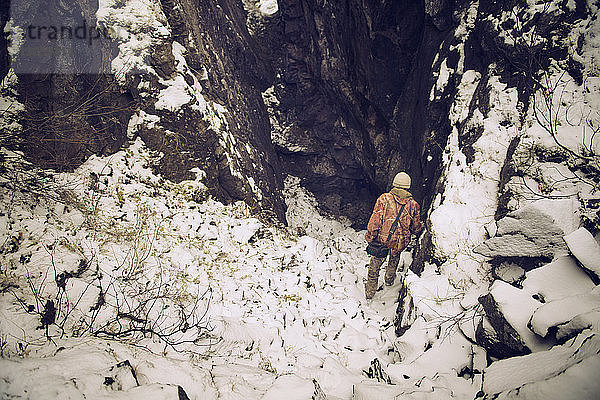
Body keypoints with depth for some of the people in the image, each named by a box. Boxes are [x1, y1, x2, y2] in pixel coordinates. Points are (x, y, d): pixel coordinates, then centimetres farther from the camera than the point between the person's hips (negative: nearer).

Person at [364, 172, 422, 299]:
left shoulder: (384, 199, -13)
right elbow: (416, 228, 5)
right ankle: (389, 279, 51)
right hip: (400, 243, 2)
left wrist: (369, 236, -2)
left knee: (375, 264, 17)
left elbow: (375, 221, -15)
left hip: (382, 240, -2)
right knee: (394, 257, 34)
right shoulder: (413, 205, -6)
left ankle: (370, 290, 27)